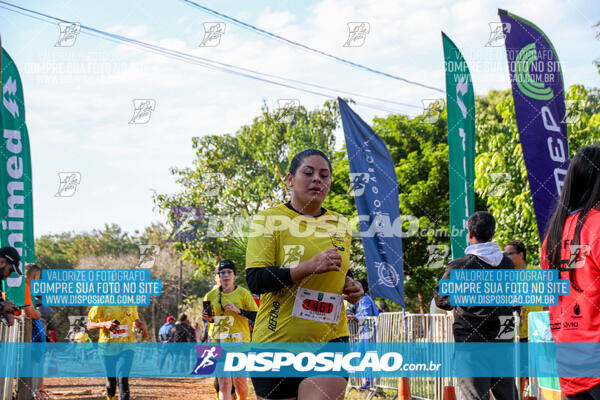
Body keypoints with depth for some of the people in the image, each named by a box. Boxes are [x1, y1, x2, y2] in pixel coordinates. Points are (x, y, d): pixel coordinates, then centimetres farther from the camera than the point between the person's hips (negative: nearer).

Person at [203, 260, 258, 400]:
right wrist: (208, 318, -2)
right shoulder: (211, 296, 7)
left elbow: (256, 316, -5)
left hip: (239, 342, -2)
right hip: (218, 342, 2)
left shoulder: (243, 293, -2)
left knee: (239, 382, 2)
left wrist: (238, 310, -18)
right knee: (224, 384, -7)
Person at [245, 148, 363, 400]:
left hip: (330, 341, 3)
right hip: (277, 341, -3)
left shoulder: (341, 225, 13)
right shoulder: (268, 220, -2)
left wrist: (350, 285, 6)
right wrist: (310, 266, -22)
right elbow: (254, 281, -13)